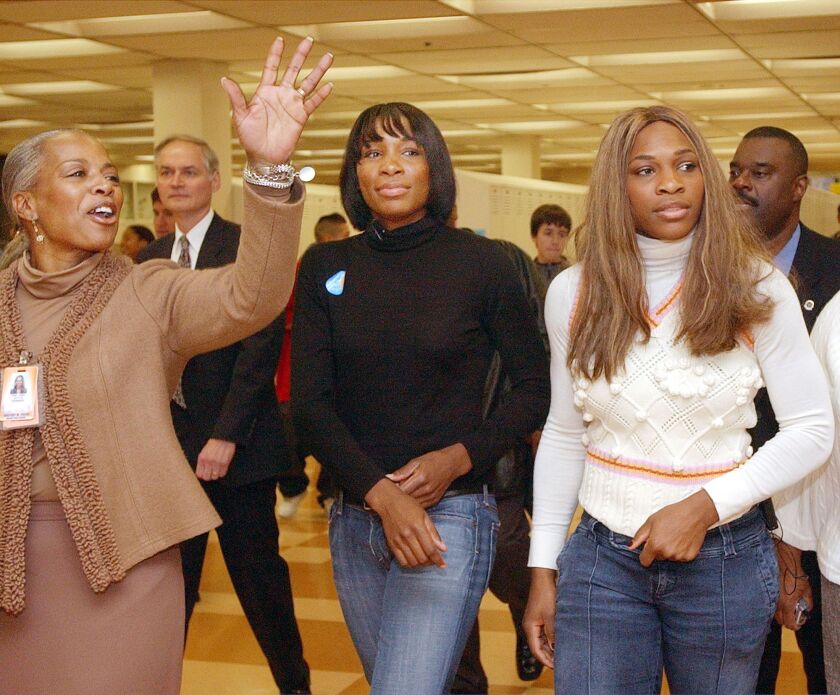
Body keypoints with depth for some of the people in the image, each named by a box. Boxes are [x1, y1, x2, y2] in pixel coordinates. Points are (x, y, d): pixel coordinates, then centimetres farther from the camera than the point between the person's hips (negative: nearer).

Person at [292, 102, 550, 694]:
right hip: (355, 518, 4)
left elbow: (535, 386, 1)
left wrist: (458, 458, -13)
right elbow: (309, 405, -2)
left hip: (449, 515, -4)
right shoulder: (325, 268, 3)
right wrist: (380, 493, -16)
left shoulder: (480, 261, -4)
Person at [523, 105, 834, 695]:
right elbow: (564, 437, 7)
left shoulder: (758, 288, -6)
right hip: (603, 558, 1)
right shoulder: (572, 293, 0)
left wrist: (704, 506, -16)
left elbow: (813, 429, -5)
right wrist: (543, 569, 6)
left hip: (725, 556, -1)